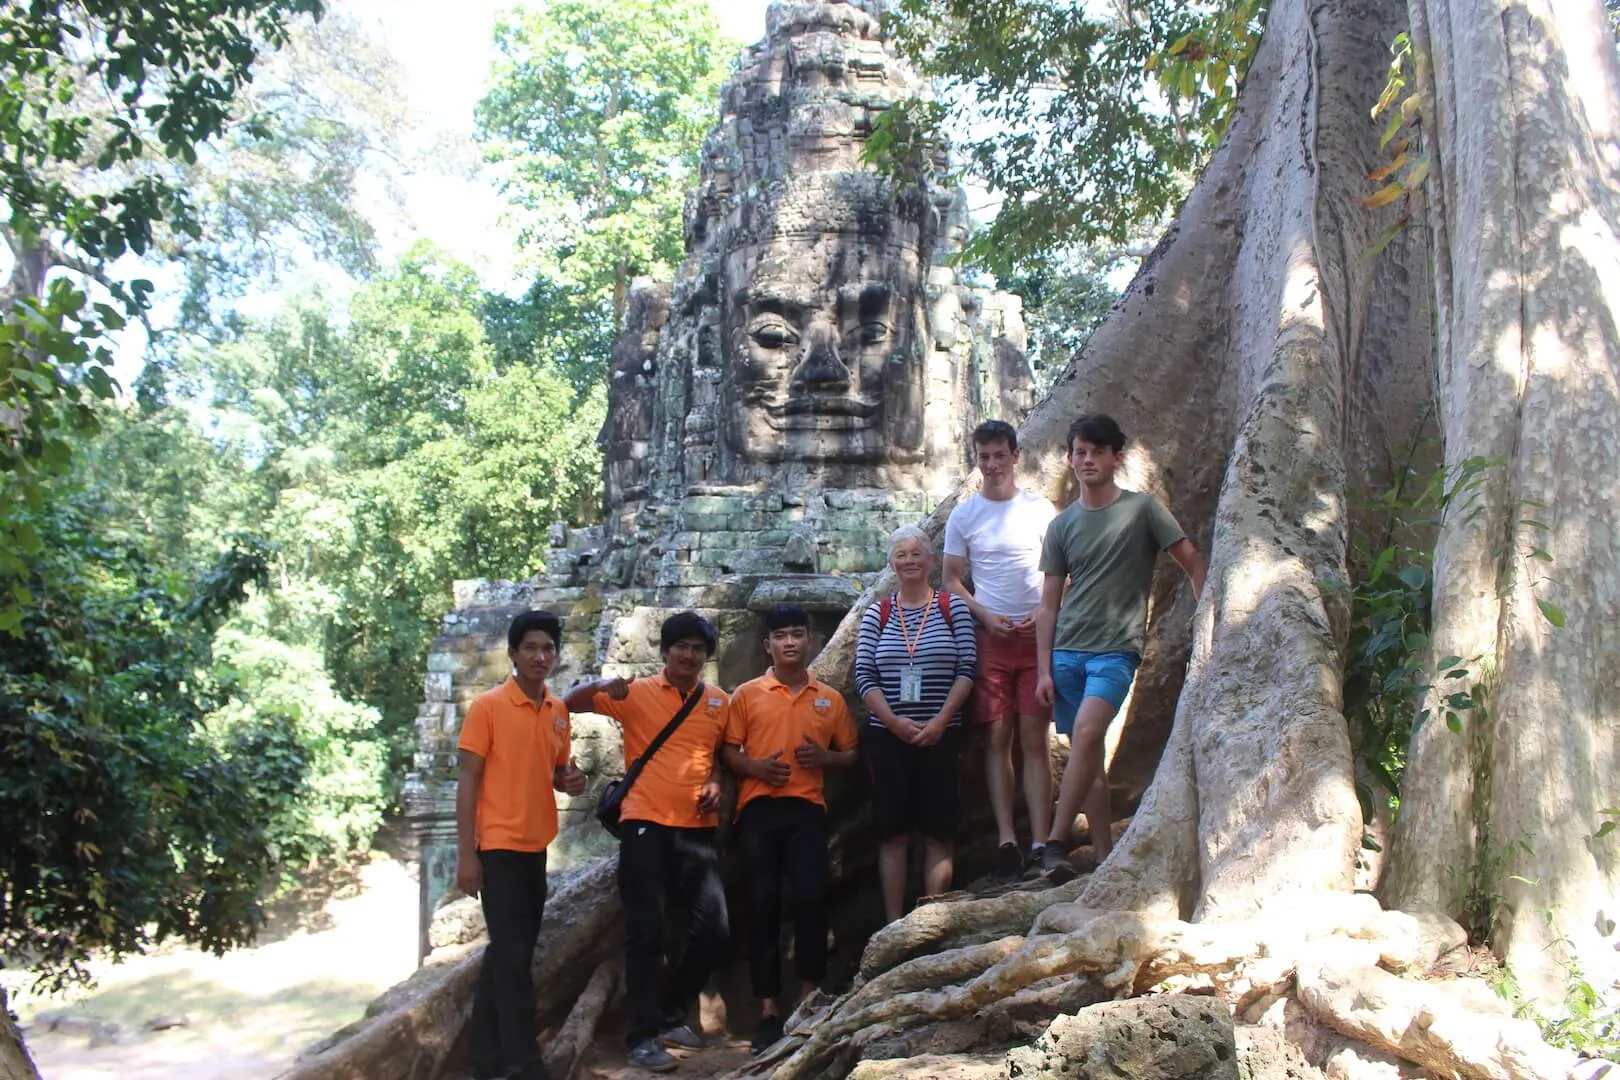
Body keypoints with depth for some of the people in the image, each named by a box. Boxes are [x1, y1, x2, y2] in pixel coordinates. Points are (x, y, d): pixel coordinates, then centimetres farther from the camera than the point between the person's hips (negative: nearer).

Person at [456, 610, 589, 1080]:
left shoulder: (559, 711, 9)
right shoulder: (487, 706, -9)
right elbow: (468, 781, -9)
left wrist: (571, 781, -3)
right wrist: (466, 854, -14)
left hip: (537, 846, 7)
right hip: (499, 846, -6)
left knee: (509, 952, 13)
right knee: (513, 955, -6)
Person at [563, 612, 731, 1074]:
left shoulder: (720, 702, 10)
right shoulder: (637, 693, 0)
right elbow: (571, 703, -1)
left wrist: (717, 784, 4)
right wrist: (602, 685, -21)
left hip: (697, 828, 4)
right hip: (645, 824, -4)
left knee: (714, 928, 2)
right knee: (646, 931, -3)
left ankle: (672, 1014, 22)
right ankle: (643, 1035, 6)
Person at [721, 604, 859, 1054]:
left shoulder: (830, 698, 12)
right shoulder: (747, 694, 7)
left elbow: (850, 754, 16)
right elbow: (727, 751, 6)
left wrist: (824, 757, -4)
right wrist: (755, 766, -13)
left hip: (807, 807, 1)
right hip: (759, 807, -1)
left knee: (811, 897, -12)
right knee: (763, 904, -1)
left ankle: (810, 996, 6)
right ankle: (769, 1009, 7)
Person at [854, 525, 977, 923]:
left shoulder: (953, 606, 3)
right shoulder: (876, 614, 6)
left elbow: (967, 669, -2)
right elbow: (864, 676, 1)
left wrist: (940, 720, -12)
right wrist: (895, 722, -11)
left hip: (941, 735, -1)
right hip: (888, 736, 1)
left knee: (938, 832, 1)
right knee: (892, 831, 2)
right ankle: (893, 923, 7)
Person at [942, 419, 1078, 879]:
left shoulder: (1041, 509, 5)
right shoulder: (963, 515, 6)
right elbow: (951, 579, 7)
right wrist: (985, 615, -8)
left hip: (1037, 634, 0)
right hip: (989, 636, 0)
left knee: (1036, 739, -1)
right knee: (997, 738, 0)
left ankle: (1040, 843, -1)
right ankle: (1006, 841, 2)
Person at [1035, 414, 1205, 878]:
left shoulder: (1143, 508, 1)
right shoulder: (1062, 526, 10)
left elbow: (1194, 563, 3)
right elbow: (1049, 604, 11)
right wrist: (1044, 669, 4)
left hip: (1116, 649, -4)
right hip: (1067, 651, 4)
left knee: (1086, 731, -24)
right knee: (1087, 751, 5)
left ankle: (1055, 842, -21)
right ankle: (1105, 855, 12)